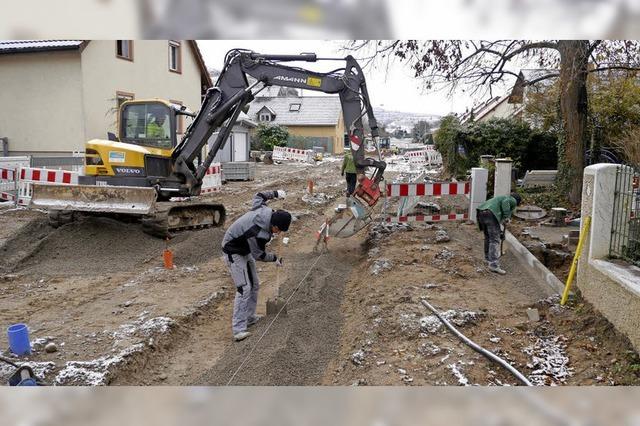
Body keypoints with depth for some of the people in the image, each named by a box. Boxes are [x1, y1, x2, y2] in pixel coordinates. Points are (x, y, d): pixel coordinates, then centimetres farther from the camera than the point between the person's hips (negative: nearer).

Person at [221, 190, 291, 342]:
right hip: (234, 253, -10)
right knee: (244, 289, -17)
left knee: (254, 285, 14)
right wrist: (275, 259, -1)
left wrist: (274, 193, 17)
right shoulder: (258, 234, -36)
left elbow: (259, 196, 8)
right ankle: (238, 329, -15)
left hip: (246, 251, 10)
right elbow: (259, 255, -18)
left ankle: (249, 317, 27)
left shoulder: (263, 209, -16)